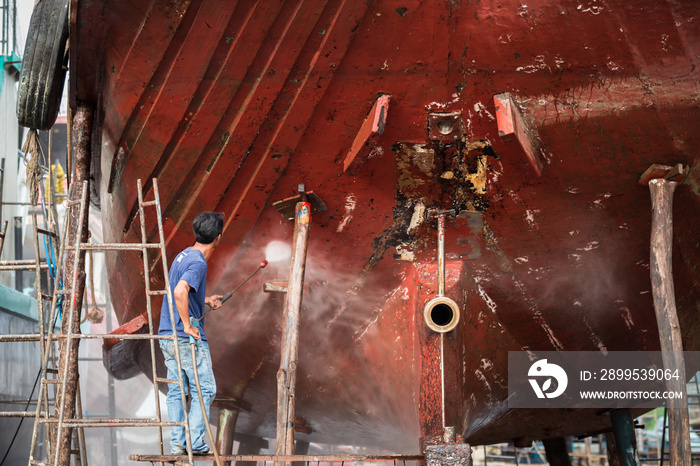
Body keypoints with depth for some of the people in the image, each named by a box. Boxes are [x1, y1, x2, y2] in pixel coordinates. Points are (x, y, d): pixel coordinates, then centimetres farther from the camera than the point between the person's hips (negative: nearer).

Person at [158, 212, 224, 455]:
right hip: (188, 339, -9)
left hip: (167, 336, 9)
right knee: (205, 390, 2)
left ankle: (177, 443, 14)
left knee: (176, 391, 11)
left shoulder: (183, 255, 12)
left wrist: (205, 300, 30)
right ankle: (196, 442, 2)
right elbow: (179, 291, -33)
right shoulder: (198, 262, -17)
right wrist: (188, 326, -25)